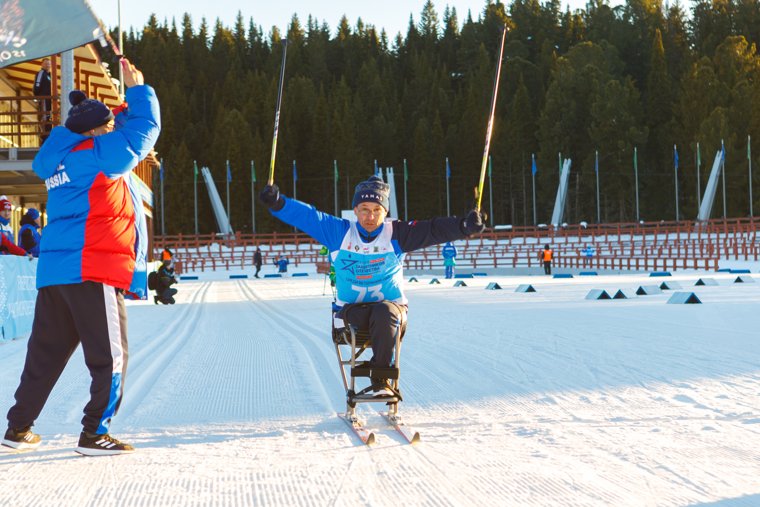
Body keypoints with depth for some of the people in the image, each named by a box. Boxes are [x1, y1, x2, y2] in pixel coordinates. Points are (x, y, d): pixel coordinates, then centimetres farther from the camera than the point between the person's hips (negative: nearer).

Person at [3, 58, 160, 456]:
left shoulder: (57, 161, 17)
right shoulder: (99, 154, -6)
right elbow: (145, 127, 2)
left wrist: (125, 107, 26)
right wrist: (138, 89, 15)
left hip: (54, 273, 8)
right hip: (92, 271, -8)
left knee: (47, 351, 16)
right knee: (110, 356, 0)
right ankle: (94, 433, -1)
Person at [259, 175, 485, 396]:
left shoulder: (397, 234, -3)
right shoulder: (339, 232, 0)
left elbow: (433, 229, -15)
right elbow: (307, 216, -7)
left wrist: (463, 227, -32)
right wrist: (277, 203, -24)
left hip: (392, 305, 0)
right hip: (352, 309, 0)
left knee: (384, 313, -34)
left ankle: (380, 378, -22)